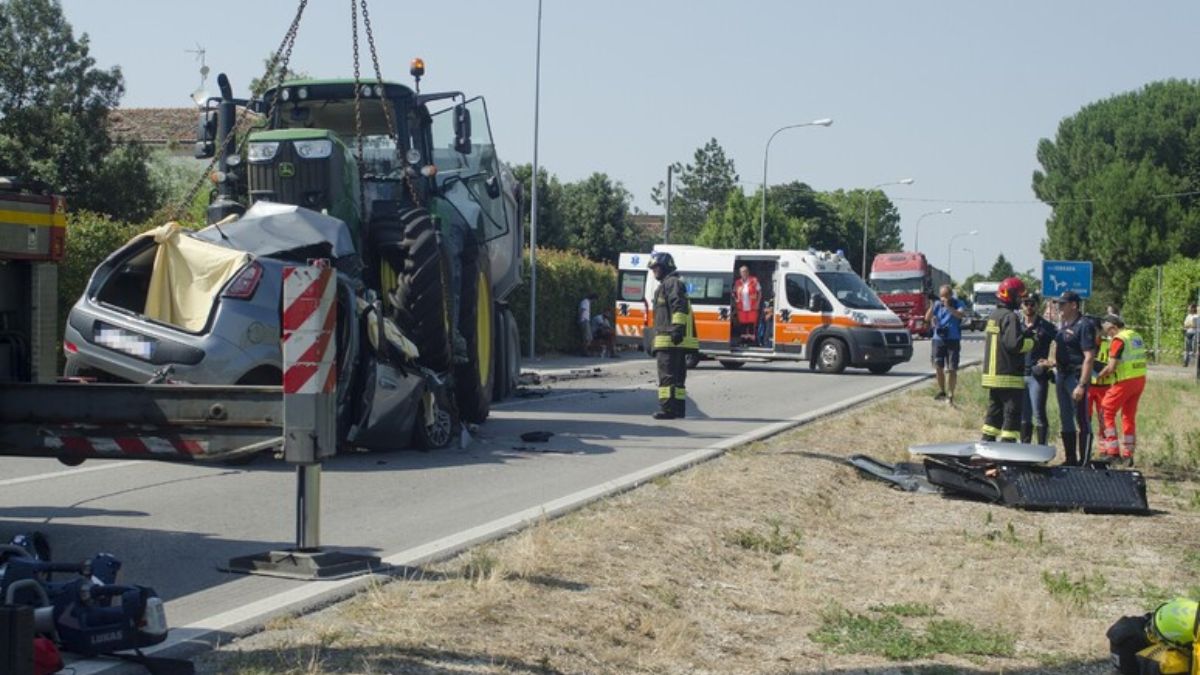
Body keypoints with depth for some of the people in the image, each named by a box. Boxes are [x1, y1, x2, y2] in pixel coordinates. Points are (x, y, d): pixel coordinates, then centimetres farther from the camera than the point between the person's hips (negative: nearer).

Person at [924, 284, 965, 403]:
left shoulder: (957, 304, -2)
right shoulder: (937, 304, 6)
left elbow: (960, 314, -22)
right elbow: (927, 318, 0)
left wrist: (948, 306, -32)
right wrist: (931, 306, -15)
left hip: (953, 339, -3)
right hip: (938, 339, 3)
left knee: (952, 368, -5)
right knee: (939, 367, 8)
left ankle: (951, 393, 2)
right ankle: (941, 391, 22)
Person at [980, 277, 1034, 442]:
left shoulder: (993, 315, 15)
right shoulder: (1010, 317, -14)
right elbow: (1014, 343, -23)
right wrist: (1031, 341, -6)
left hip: (991, 374, 9)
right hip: (1009, 377, -9)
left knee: (994, 411, 15)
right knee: (1012, 415, -4)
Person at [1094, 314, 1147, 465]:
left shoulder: (1119, 340, -14)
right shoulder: (1137, 336, 11)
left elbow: (1111, 367, -17)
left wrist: (1098, 375, -2)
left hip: (1125, 382, -8)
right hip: (1140, 379, 8)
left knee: (1107, 413, 4)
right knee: (1129, 416, 15)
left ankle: (1112, 451, -1)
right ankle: (1128, 454, 17)